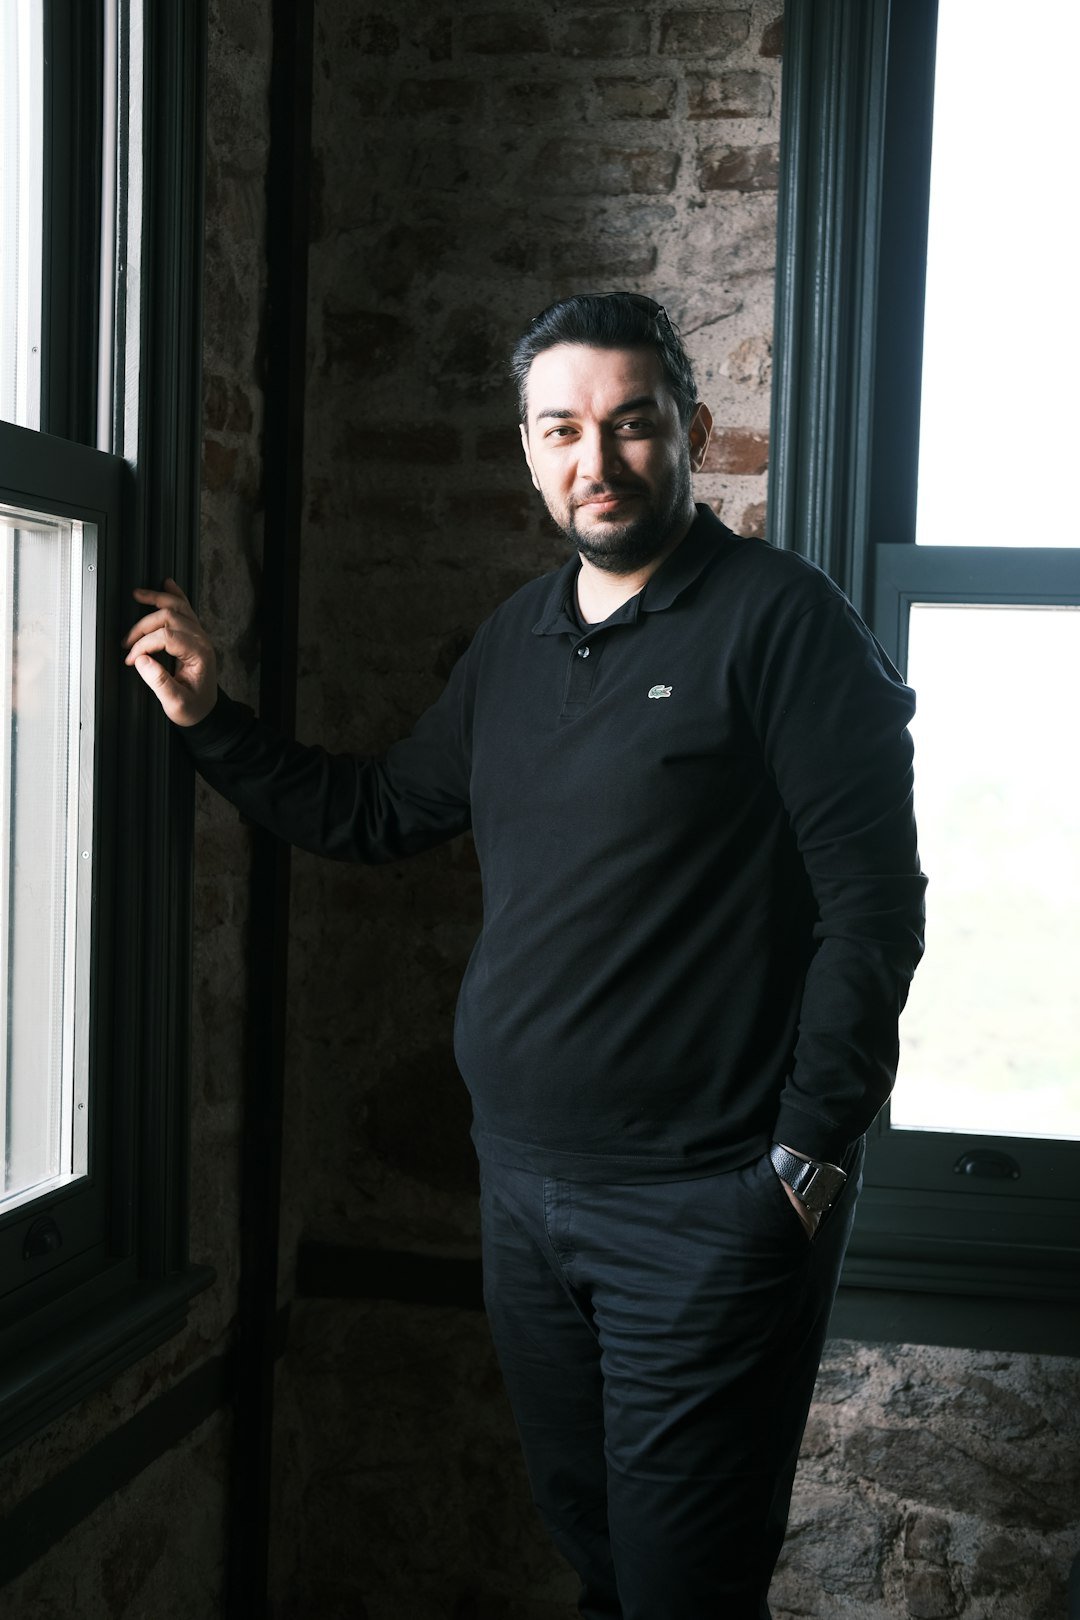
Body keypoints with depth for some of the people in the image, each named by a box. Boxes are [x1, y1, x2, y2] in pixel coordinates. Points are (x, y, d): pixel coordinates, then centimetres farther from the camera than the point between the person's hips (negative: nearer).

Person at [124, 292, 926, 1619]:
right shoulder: (517, 640, 11)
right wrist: (211, 723, 10)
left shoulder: (780, 619, -11)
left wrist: (806, 1160, -15)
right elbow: (376, 814, 19)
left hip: (705, 1202, -6)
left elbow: (873, 908, -14)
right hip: (521, 1179, 7)